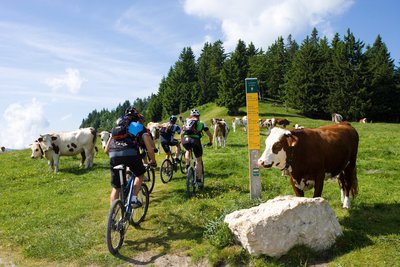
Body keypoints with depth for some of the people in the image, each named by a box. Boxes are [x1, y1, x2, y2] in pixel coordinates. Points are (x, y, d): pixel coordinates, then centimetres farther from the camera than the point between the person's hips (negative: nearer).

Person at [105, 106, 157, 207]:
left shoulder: (116, 126, 32)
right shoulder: (139, 127, 22)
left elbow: (106, 150, 29)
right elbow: (150, 148, 15)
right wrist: (153, 161, 31)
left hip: (113, 155, 3)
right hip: (130, 153, -3)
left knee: (115, 188, 16)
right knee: (140, 174, 27)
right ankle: (133, 199, 14)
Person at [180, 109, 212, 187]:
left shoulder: (187, 122, 24)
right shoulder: (201, 123, 19)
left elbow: (181, 134, 26)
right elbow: (210, 135, 21)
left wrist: (182, 142, 41)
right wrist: (210, 142, 38)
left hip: (186, 141, 2)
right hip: (196, 141, -2)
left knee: (188, 150, 37)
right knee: (198, 161, 12)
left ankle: (187, 165, 15)